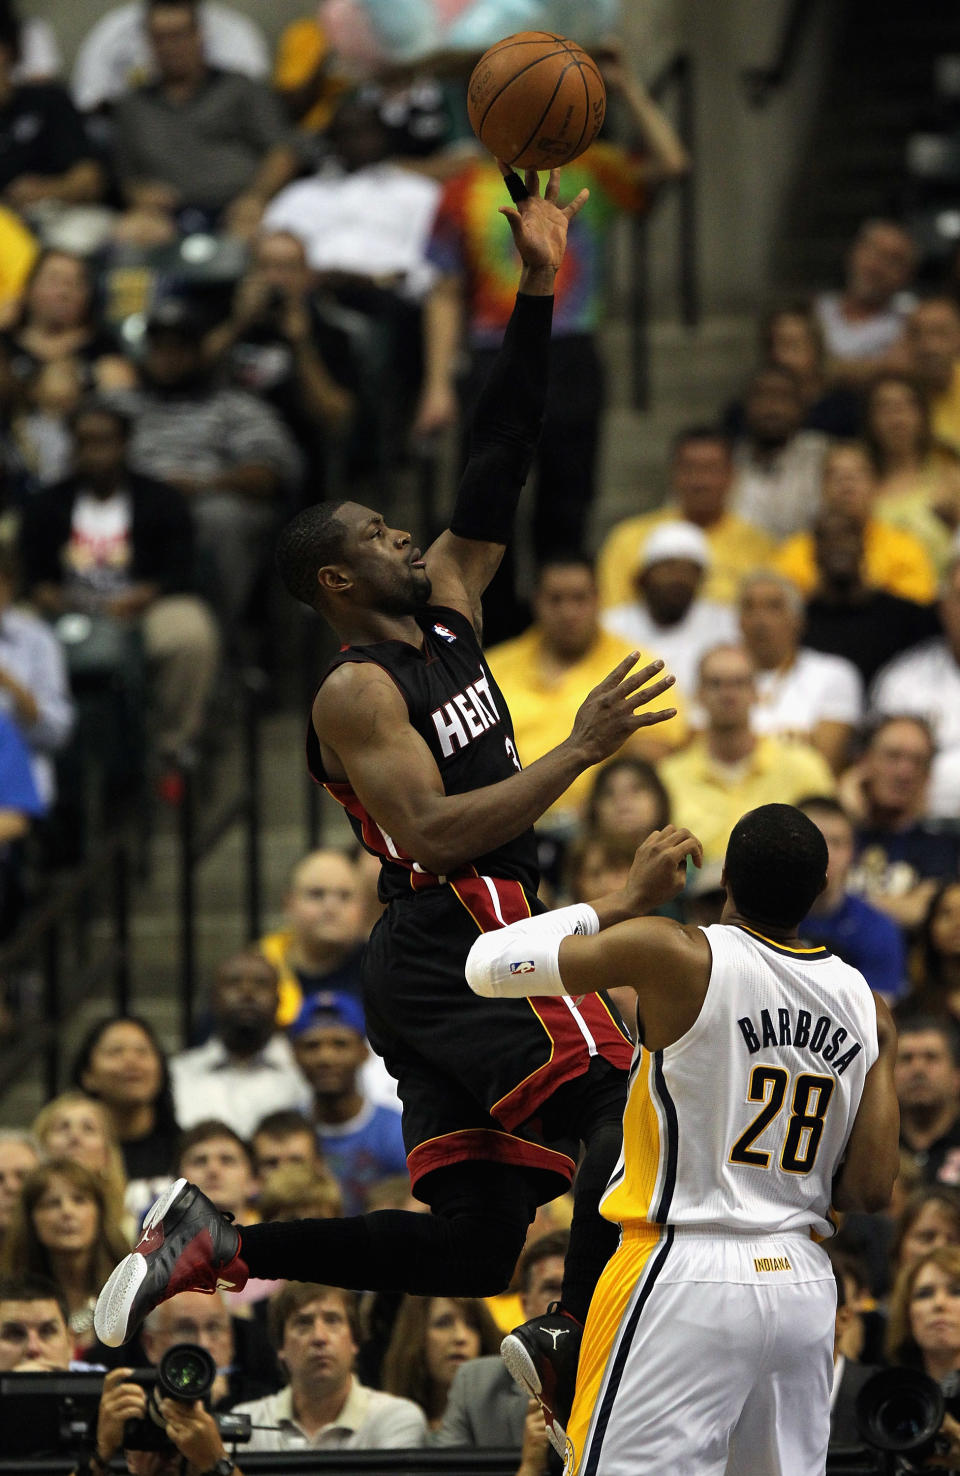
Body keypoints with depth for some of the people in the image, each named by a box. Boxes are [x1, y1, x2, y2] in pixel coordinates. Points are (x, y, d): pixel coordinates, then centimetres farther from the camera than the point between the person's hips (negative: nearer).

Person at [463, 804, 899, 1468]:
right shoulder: (867, 1006, 4)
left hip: (687, 1277, -5)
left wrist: (629, 898, 4)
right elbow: (872, 1190, 3)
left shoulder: (679, 955, -11)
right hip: (806, 1284, 5)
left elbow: (489, 965, -5)